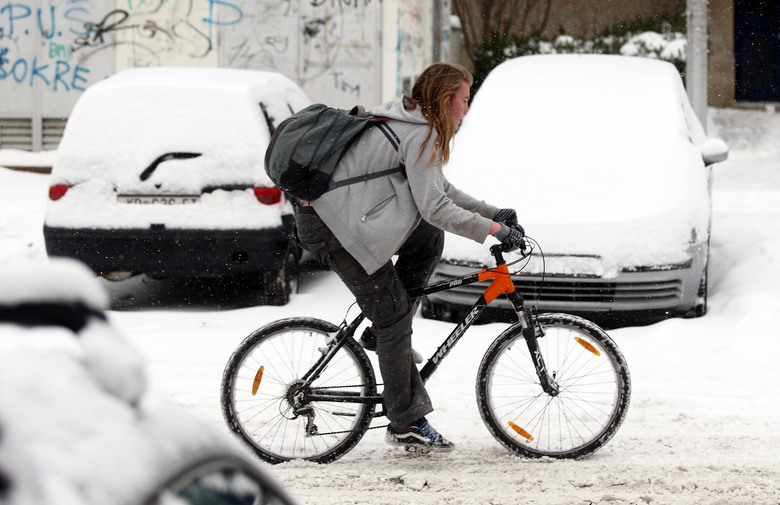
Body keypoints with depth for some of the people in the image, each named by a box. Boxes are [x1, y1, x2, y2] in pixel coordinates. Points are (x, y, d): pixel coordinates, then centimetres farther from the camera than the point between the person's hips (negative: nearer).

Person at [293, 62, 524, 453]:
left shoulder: (408, 121, 17)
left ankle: (382, 332, 13)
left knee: (429, 239, 9)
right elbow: (434, 207, -17)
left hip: (333, 210, 10)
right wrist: (492, 229, -11)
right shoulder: (421, 135, -14)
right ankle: (406, 425, -1)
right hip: (333, 228, -10)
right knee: (395, 317, -5)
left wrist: (492, 213, 16)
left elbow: (439, 189, 23)